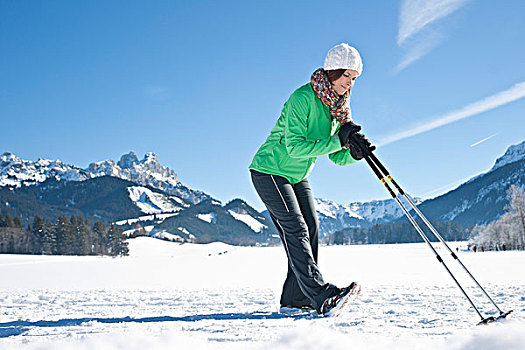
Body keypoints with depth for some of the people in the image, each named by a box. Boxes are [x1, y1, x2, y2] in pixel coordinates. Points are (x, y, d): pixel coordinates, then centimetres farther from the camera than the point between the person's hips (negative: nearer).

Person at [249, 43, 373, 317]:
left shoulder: (339, 106, 2)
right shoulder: (303, 98, -22)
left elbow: (337, 158, 1)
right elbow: (295, 147, -29)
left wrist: (355, 152, -21)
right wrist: (338, 141, -32)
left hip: (297, 176, 8)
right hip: (269, 171, -8)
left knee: (311, 229, -3)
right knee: (296, 229, -17)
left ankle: (295, 299, 2)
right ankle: (322, 296, -25)